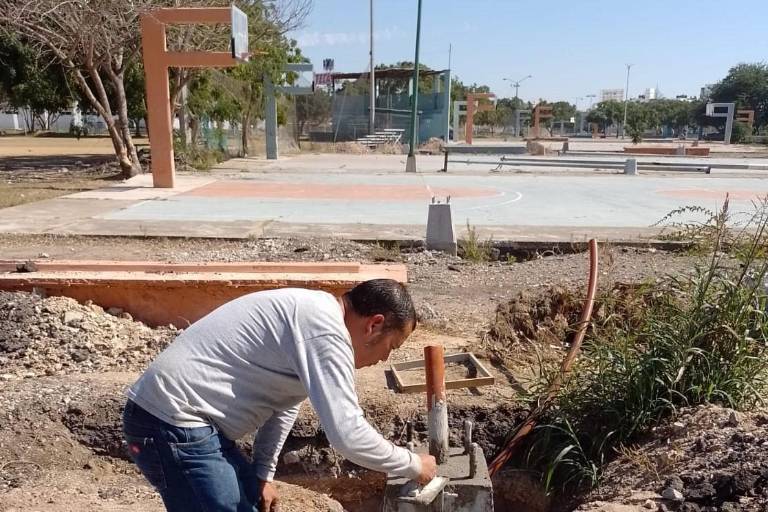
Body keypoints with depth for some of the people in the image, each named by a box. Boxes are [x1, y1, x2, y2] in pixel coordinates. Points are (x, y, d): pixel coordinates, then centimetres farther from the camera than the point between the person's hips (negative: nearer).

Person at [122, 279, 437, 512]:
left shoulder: (314, 314, 11)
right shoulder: (324, 328, -21)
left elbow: (282, 406, 21)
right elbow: (346, 433, -24)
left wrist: (263, 474, 21)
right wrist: (413, 465, -9)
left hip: (187, 422, 11)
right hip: (172, 425, -10)